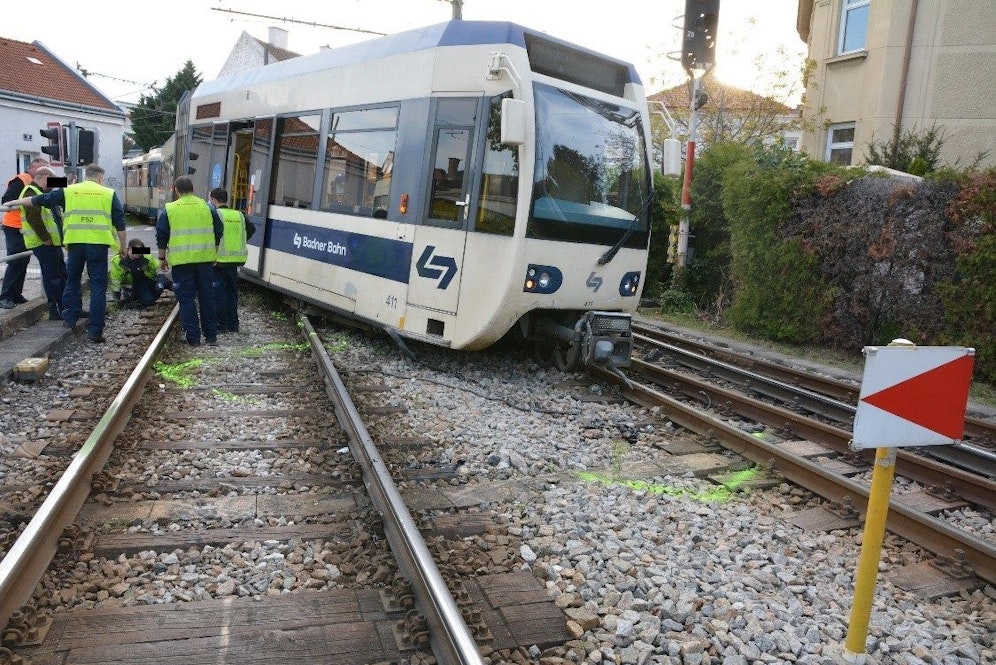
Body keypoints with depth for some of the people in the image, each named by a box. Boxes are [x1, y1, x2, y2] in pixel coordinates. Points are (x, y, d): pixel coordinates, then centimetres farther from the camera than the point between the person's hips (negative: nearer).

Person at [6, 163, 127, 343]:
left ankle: (71, 318, 28)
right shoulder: (109, 193, 7)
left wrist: (16, 202, 37)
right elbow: (120, 223, 5)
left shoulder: (68, 191, 12)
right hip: (98, 243, -2)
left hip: (75, 242, 2)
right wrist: (122, 246, 14)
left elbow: (41, 200, 21)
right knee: (98, 286, 2)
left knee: (73, 280, 23)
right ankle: (95, 330, -1)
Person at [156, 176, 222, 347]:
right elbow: (219, 233, 9)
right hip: (205, 260, 2)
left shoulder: (169, 210, 1)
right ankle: (211, 336, 14)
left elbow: (161, 237, 3)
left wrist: (162, 258, 15)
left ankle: (193, 337, 5)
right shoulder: (208, 207, 5)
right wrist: (214, 254, 20)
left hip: (181, 262, -2)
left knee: (187, 299, 4)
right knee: (207, 297, 10)